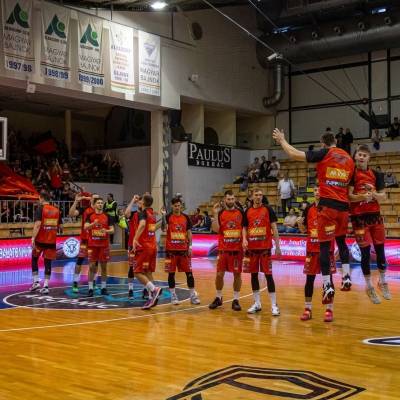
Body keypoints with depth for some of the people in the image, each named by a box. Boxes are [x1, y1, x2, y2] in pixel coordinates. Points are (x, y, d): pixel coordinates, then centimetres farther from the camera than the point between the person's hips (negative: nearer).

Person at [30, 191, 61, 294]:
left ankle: (36, 282, 12)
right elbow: (59, 226, 15)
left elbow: (37, 224, -19)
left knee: (34, 259, 17)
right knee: (48, 262, 6)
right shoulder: (56, 210, 8)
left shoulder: (40, 208, -8)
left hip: (40, 240, -3)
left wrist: (33, 238, -20)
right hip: (51, 240, 4)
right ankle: (46, 286, 1)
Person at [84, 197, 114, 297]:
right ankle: (90, 288, 5)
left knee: (103, 266, 6)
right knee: (92, 266, 0)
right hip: (92, 245, -1)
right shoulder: (90, 216, 2)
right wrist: (93, 223, -29)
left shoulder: (107, 216, 4)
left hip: (104, 245, 1)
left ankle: (104, 287, 13)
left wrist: (106, 231, -20)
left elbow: (112, 230, 1)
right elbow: (85, 227, -12)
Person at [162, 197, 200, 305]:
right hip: (171, 249, -2)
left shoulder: (186, 217, 6)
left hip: (184, 249, 2)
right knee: (171, 273, 3)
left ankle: (193, 295, 9)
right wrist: (163, 216, -26)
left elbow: (189, 232, 10)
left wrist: (190, 245, 1)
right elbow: (164, 229, -18)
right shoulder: (168, 217, -2)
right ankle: (173, 295, 13)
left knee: (189, 272, 2)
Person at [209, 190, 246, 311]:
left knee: (237, 274, 2)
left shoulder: (240, 213, 3)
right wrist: (215, 214, -15)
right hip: (223, 249, 0)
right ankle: (218, 298, 20)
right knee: (220, 274, 3)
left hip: (237, 249, 0)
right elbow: (215, 229, -7)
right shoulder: (220, 213, 2)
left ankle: (236, 300, 11)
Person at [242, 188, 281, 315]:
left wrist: (277, 245, -6)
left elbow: (274, 228, -2)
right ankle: (257, 303, 19)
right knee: (254, 274, 8)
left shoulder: (268, 210, -1)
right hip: (251, 248, 4)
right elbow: (245, 228, 14)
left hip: (265, 247, -4)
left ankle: (274, 305, 1)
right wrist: (244, 239, -7)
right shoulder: (248, 211, 8)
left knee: (268, 274, -4)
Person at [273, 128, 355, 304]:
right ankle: (346, 277, 19)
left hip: (328, 204, -5)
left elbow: (294, 154, -5)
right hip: (343, 205, 5)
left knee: (324, 245, -2)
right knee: (341, 241, 23)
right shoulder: (349, 158, 15)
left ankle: (328, 286, -6)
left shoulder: (324, 154, -1)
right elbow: (349, 184, 19)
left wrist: (281, 140, 9)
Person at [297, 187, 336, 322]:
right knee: (309, 278, 7)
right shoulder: (309, 209, 6)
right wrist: (300, 223, -9)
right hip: (311, 248, 3)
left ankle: (329, 309, 10)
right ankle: (307, 309, 15)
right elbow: (304, 230, 11)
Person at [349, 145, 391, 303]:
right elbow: (349, 196, -11)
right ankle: (369, 287, 14)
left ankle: (383, 282, 28)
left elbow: (383, 196, 4)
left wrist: (374, 194, -17)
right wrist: (362, 197, -29)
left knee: (380, 250, 9)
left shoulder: (376, 175, 6)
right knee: (365, 252, 0)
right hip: (359, 217, -4)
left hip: (375, 215, 4)